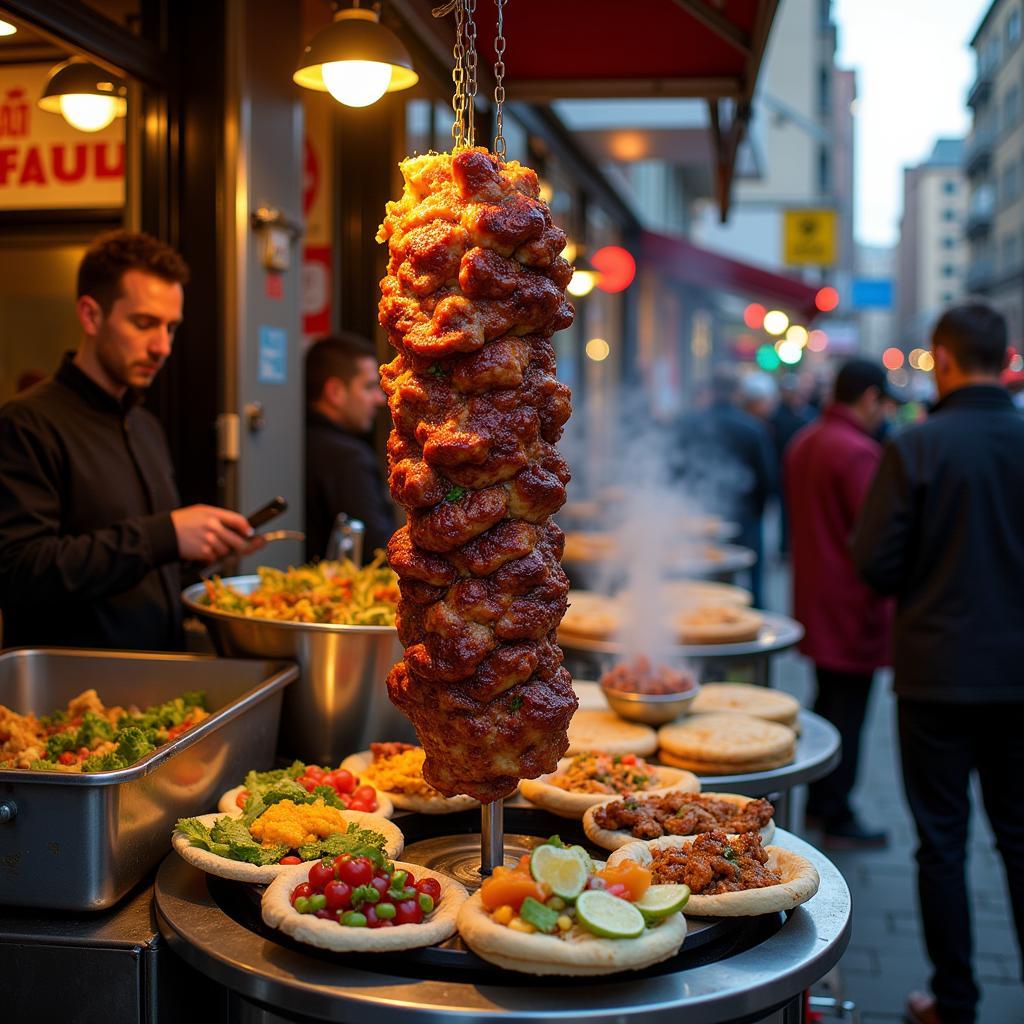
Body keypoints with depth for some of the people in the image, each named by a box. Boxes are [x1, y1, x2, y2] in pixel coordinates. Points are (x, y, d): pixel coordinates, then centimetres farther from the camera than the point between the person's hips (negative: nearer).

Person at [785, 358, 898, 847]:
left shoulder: (803, 442, 10)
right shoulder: (858, 452, -20)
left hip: (813, 600, 9)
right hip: (851, 605, -9)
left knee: (828, 700, 21)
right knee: (848, 711, 1)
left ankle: (816, 801, 30)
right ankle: (837, 819, 9)